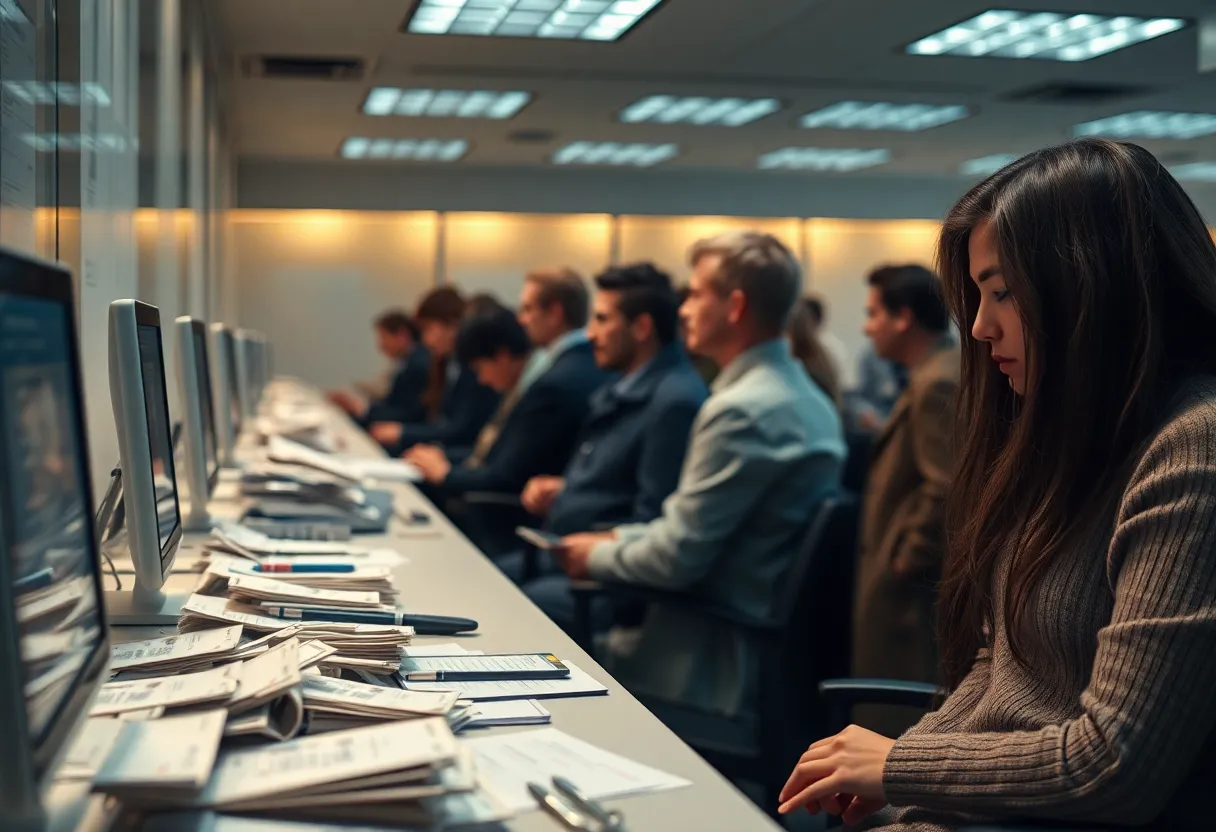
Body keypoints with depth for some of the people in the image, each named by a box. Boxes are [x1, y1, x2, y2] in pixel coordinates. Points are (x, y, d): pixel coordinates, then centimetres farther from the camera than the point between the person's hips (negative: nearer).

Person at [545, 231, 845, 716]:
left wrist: (596, 557, -3)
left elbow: (677, 558, -20)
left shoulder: (742, 409, -23)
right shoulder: (803, 397, 7)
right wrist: (620, 538, 8)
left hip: (716, 663, -9)